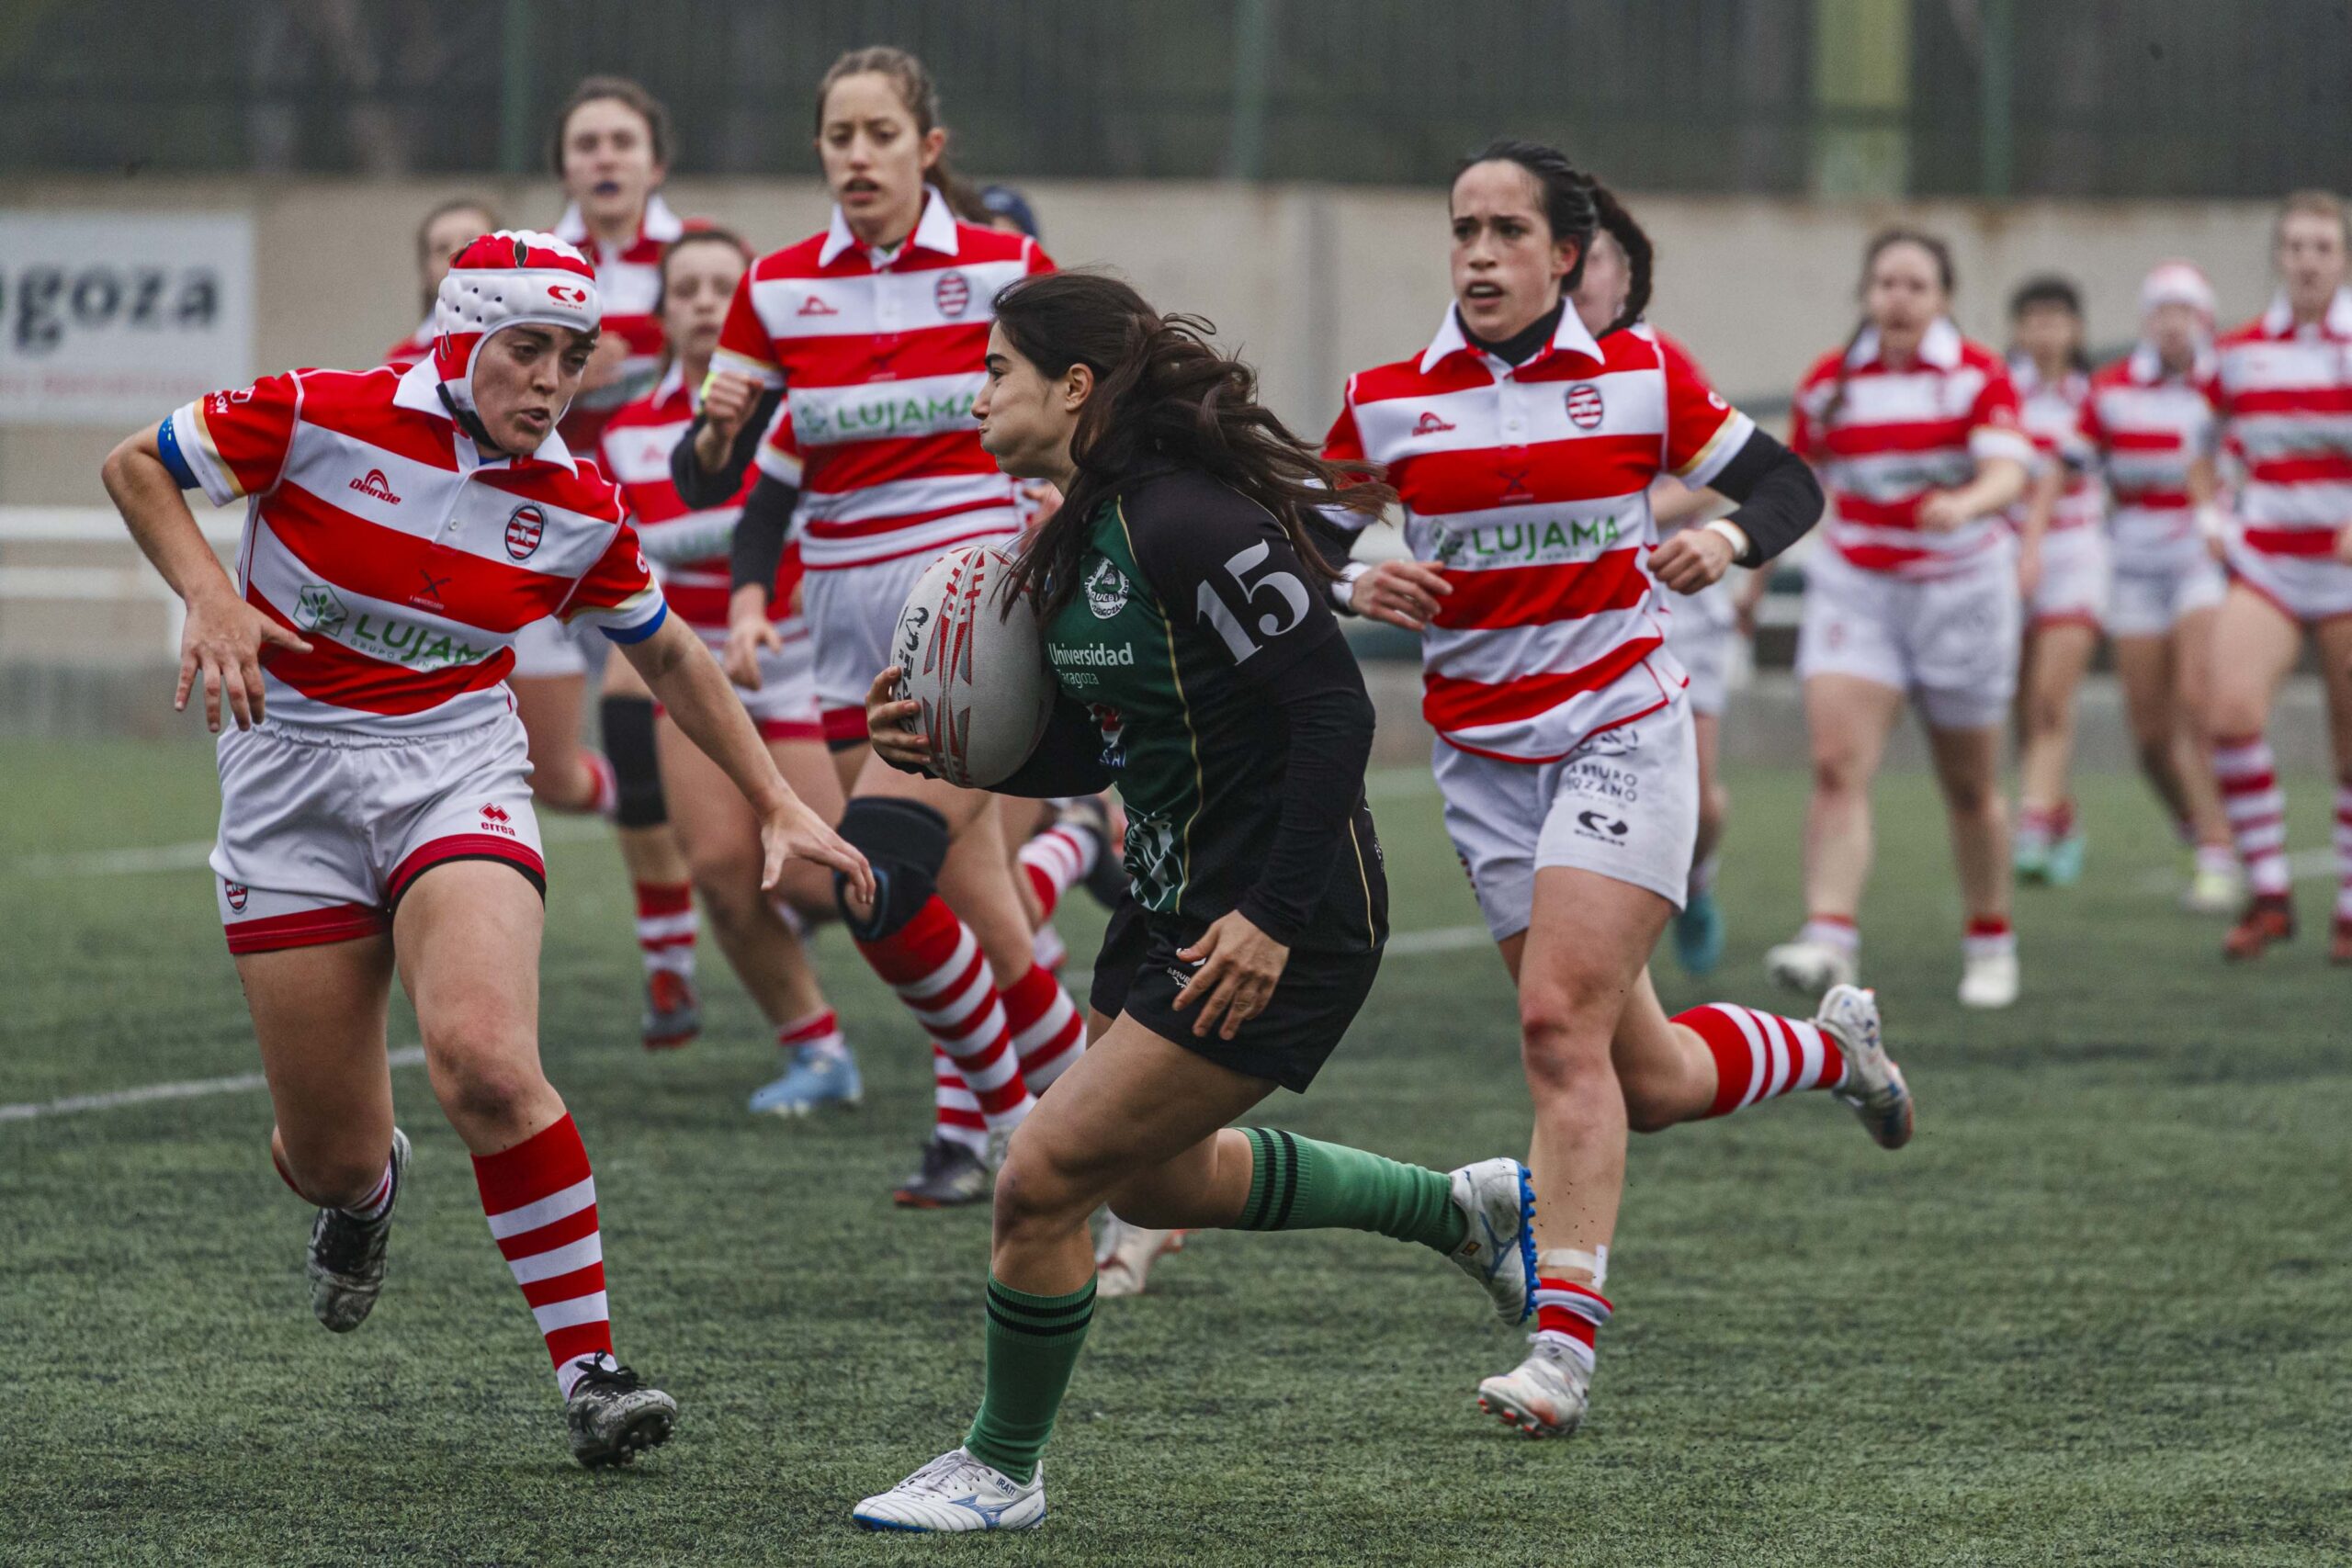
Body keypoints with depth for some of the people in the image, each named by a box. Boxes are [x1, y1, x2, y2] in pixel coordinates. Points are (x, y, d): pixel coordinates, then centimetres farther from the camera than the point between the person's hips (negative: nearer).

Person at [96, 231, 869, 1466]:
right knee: (329, 1159, 1)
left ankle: (589, 1366, -18)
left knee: (486, 1061, -28)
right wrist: (210, 595, -17)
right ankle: (367, 1187, 43)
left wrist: (777, 806, 12)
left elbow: (669, 658, 14)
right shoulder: (324, 416, -12)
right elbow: (135, 465, -1)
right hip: (291, 774, 0)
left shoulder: (578, 510, -3)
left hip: (456, 771, 1)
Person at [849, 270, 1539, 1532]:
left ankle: (1001, 1470, 12)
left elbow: (1335, 710, -24)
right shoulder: (1078, 540, 6)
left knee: (1044, 1181, -9)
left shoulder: (1187, 522, -23)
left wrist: (1275, 918, -26)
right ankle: (1467, 1209, 41)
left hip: (1281, 924, -11)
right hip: (1176, 900, 11)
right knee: (1157, 1180, 27)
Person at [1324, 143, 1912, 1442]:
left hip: (1622, 736, -3)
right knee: (1647, 1082, 5)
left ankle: (1564, 1339, -17)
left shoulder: (1640, 376, -3)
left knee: (1560, 1025, -19)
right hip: (1485, 761, 3)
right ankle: (1832, 1046, 37)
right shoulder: (1387, 402, 0)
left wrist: (1728, 537, -16)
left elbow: (1787, 486, 5)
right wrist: (1356, 590, -16)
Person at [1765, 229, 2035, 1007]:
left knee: (1969, 787, 10)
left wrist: (1967, 504, -44)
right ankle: (1829, 939, -26)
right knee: (1838, 764, -18)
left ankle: (1991, 943, 28)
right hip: (1854, 586, 1)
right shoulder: (1829, 382, 1)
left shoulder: (1978, 375, -8)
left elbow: (2007, 473, -23)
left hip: (1960, 589, -1)